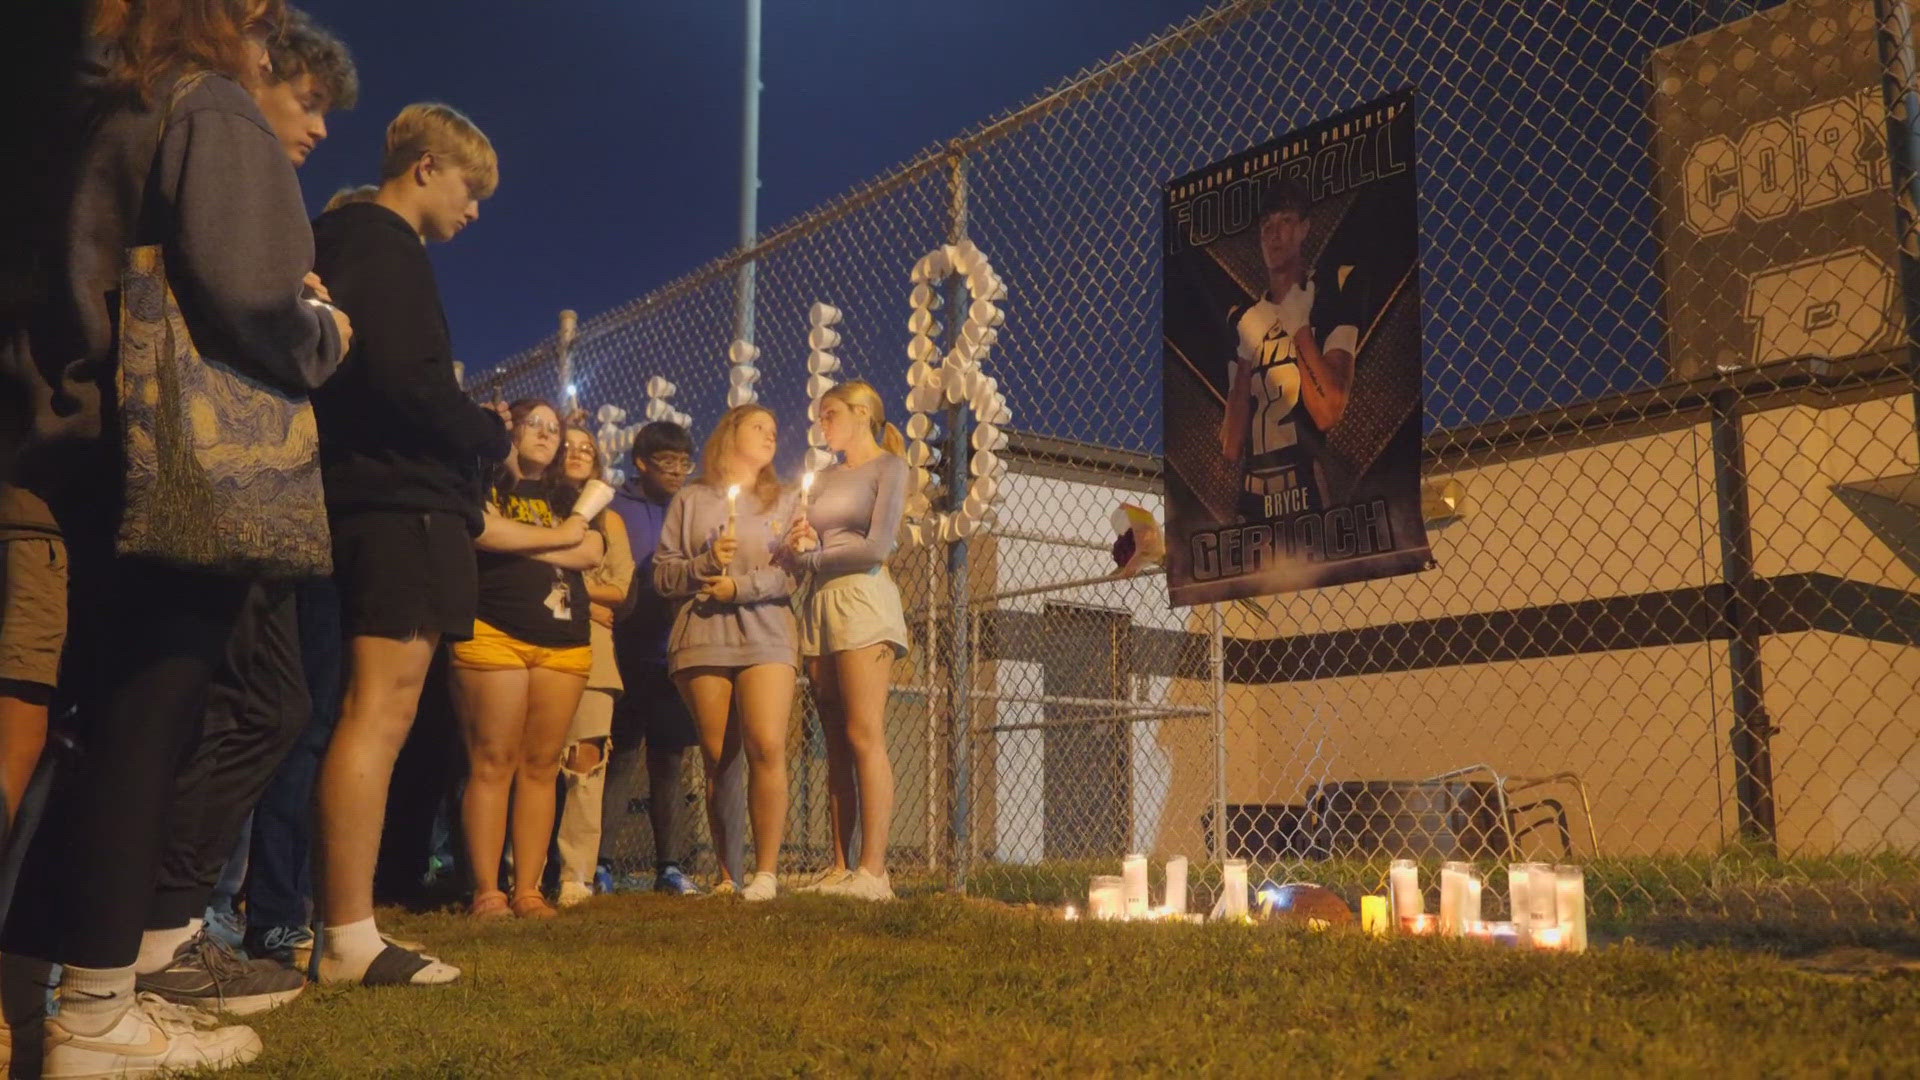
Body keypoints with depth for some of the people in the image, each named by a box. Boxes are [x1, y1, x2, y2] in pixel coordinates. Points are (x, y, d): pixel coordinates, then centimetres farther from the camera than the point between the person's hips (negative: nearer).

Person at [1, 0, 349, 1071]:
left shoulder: (112, 120, 19)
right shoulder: (217, 112, -6)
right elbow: (247, 301, -20)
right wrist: (325, 336, -3)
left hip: (109, 452, 8)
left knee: (119, 716, 14)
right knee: (150, 719, -5)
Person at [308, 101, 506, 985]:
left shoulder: (353, 242, 24)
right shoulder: (384, 246, -7)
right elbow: (405, 379, -20)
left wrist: (465, 443, 10)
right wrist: (490, 434, -4)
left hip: (377, 502, 10)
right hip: (402, 504, -10)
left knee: (377, 715, 11)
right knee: (378, 714, -11)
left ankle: (346, 931, 15)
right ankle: (349, 940, -9)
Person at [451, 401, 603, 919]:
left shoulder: (567, 498, 23)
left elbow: (592, 551, 6)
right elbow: (482, 531, -13)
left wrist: (516, 539, -3)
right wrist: (562, 536, -1)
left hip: (564, 644, 5)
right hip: (494, 636, -4)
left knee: (541, 766, 1)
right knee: (492, 763, -7)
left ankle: (528, 890, 3)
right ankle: (486, 891, -4)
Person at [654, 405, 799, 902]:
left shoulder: (785, 501, 17)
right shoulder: (691, 499, 15)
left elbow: (795, 573, 3)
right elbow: (663, 575, 9)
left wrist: (739, 586, -9)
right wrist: (707, 563, -8)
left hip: (766, 636, 0)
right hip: (702, 637, 0)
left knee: (766, 747, -16)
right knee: (717, 758, -2)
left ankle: (766, 871, -11)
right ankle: (727, 874, 5)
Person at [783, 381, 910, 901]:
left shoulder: (887, 467, 4)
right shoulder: (823, 478, 24)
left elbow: (877, 546, -9)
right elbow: (797, 556, 16)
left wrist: (816, 554, 1)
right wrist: (796, 546, -6)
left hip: (862, 601, -6)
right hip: (819, 606, 7)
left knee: (864, 736, -12)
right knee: (836, 744, 2)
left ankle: (873, 870, -15)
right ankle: (840, 867, 1)